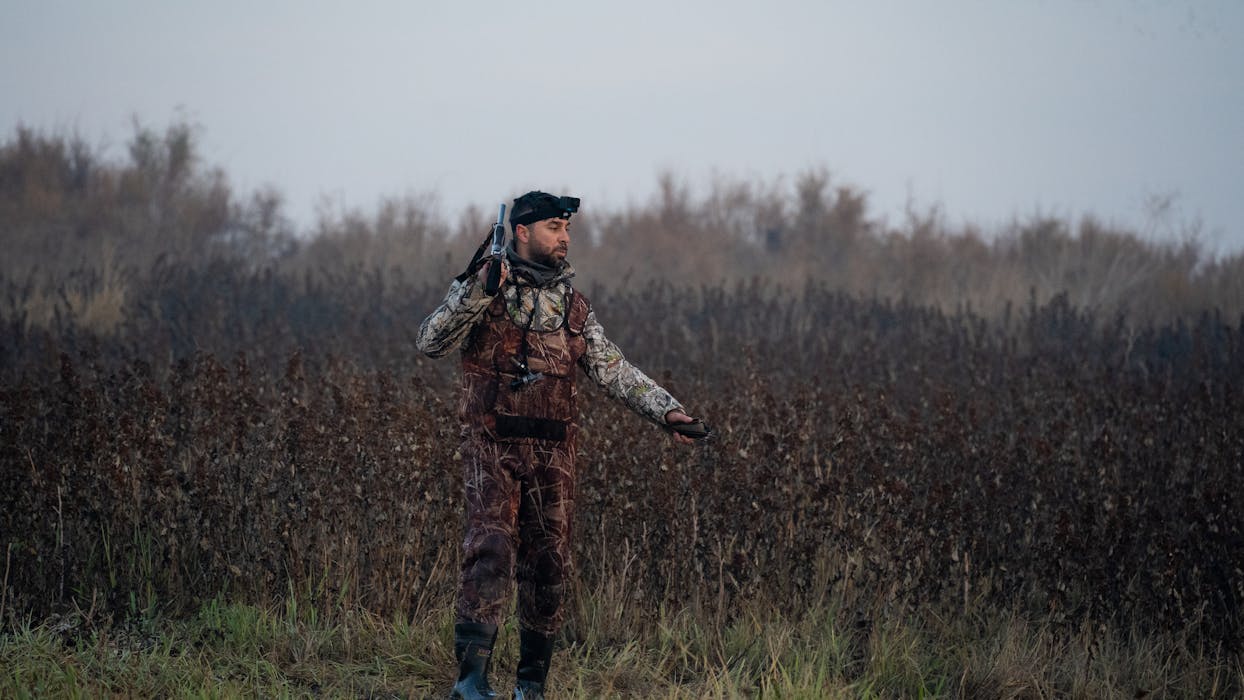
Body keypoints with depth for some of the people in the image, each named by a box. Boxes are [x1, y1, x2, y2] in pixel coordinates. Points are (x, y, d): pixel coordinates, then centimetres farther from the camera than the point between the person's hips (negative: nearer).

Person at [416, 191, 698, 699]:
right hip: (492, 447, -5)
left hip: (553, 453, 5)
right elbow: (431, 343, -12)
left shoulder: (573, 305, 13)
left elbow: (614, 371, 10)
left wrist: (666, 411, -3)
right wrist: (476, 293, -25)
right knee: (490, 550, -19)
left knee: (549, 564, 6)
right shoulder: (480, 287, 0)